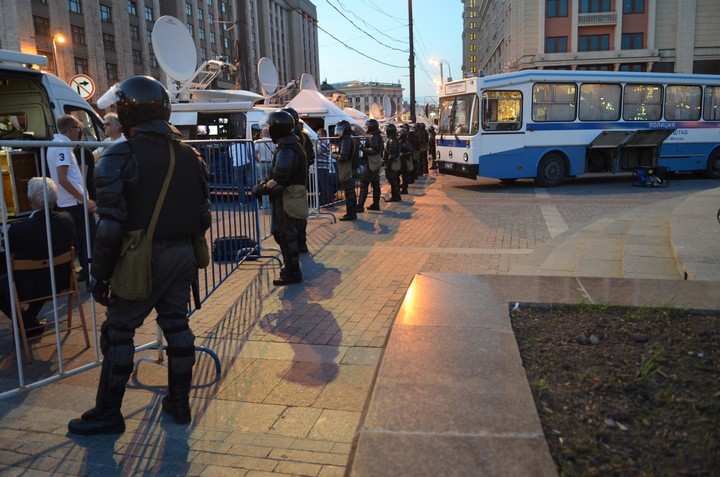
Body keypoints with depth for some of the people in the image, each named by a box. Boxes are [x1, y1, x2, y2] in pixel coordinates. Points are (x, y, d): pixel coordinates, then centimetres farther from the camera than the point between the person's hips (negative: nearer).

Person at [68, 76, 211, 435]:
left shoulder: (120, 158, -13)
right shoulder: (189, 155, 6)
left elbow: (111, 226, -16)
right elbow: (203, 216, 8)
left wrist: (100, 275, -8)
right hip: (183, 255, 6)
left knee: (117, 331, 7)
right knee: (176, 324, 15)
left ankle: (108, 414, 17)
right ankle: (179, 403, 25)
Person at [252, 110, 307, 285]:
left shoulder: (285, 151, -23)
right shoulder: (294, 145, 11)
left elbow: (278, 182, -24)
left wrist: (260, 189, -12)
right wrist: (265, 183, 12)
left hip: (284, 199, -10)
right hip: (291, 196, 10)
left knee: (286, 235, -1)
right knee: (281, 232, 20)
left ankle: (292, 274, 9)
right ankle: (291, 266, 33)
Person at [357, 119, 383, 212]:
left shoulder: (372, 137, -16)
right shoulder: (379, 136, 15)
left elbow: (374, 150, -26)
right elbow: (382, 148, 20)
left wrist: (364, 149, -18)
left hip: (371, 163, -10)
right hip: (377, 163, 10)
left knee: (364, 185, -10)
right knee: (375, 184, 14)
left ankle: (360, 206, -13)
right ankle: (376, 204, 19)